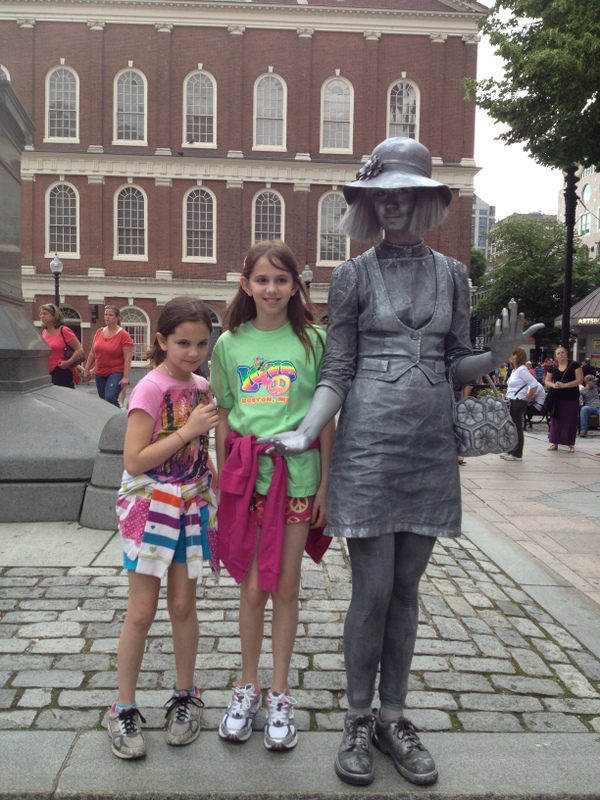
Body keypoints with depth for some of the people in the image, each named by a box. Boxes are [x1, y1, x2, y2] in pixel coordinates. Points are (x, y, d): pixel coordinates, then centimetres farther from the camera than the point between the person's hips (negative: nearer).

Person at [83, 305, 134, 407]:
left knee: (111, 398, -23)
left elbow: (128, 357, -14)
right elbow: (92, 352, 15)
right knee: (103, 401, 11)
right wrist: (87, 369, 14)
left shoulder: (123, 335, -11)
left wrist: (126, 377, -20)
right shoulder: (99, 332, 6)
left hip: (116, 372, -6)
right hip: (99, 373, 6)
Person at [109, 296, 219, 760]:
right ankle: (124, 708, 18)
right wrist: (187, 431, -22)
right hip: (150, 508, -5)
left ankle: (185, 697, 28)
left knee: (184, 605, 12)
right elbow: (134, 461, -20)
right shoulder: (150, 389, -14)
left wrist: (215, 492, 11)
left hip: (192, 507, 5)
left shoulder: (201, 387, 5)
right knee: (142, 612, 3)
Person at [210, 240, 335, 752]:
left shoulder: (313, 341, 0)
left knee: (285, 588, 8)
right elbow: (224, 417, 9)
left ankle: (280, 693, 24)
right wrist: (221, 479, 7)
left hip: (297, 476, -1)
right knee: (252, 588, 10)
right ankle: (248, 686, 28)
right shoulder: (229, 343, 6)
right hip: (246, 474, 2)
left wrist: (325, 482, -1)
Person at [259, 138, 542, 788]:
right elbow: (336, 373, -1)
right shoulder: (354, 275, 0)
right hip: (368, 446, -3)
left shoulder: (452, 275, 9)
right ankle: (358, 720, 20)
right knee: (372, 590, 1)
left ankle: (393, 716, 27)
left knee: (406, 590, 11)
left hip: (430, 448, 3)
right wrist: (305, 433, -16)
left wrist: (497, 356, -9)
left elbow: (454, 366, 12)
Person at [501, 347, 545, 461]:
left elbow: (534, 385, -21)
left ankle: (517, 454, 4)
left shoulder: (522, 370, -14)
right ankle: (511, 451, 22)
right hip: (511, 402, 9)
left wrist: (527, 399, -13)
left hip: (518, 403, -9)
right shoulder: (514, 370, 13)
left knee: (517, 428, -2)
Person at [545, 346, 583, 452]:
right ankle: (555, 442, 14)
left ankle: (571, 444, 9)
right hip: (557, 398, 3)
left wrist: (564, 385, -18)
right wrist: (553, 385, -14)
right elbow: (547, 381, 10)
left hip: (571, 398, -3)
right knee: (556, 419, 6)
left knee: (570, 420, 0)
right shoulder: (553, 368, 7)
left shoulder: (574, 365, -5)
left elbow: (580, 380, -10)